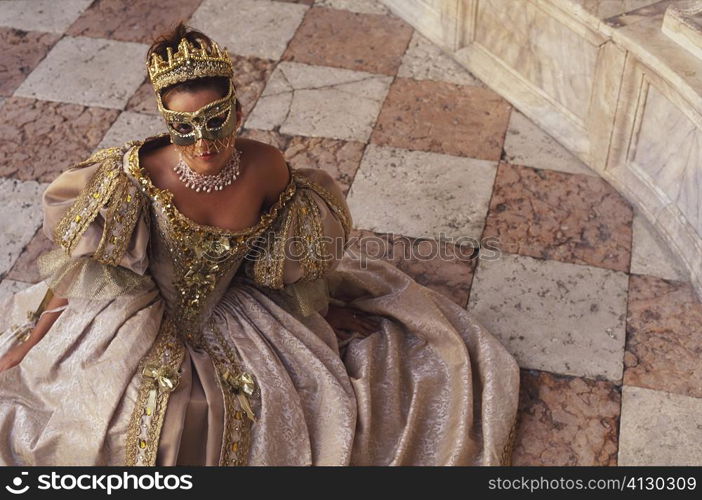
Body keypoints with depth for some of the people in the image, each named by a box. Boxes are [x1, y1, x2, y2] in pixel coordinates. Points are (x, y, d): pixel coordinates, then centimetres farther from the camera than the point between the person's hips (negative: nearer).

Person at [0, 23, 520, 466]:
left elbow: (296, 253, -4)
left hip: (234, 305, 2)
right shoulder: (139, 174, -28)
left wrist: (325, 309, 8)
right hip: (144, 317, -2)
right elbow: (83, 265, -16)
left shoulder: (266, 167, -23)